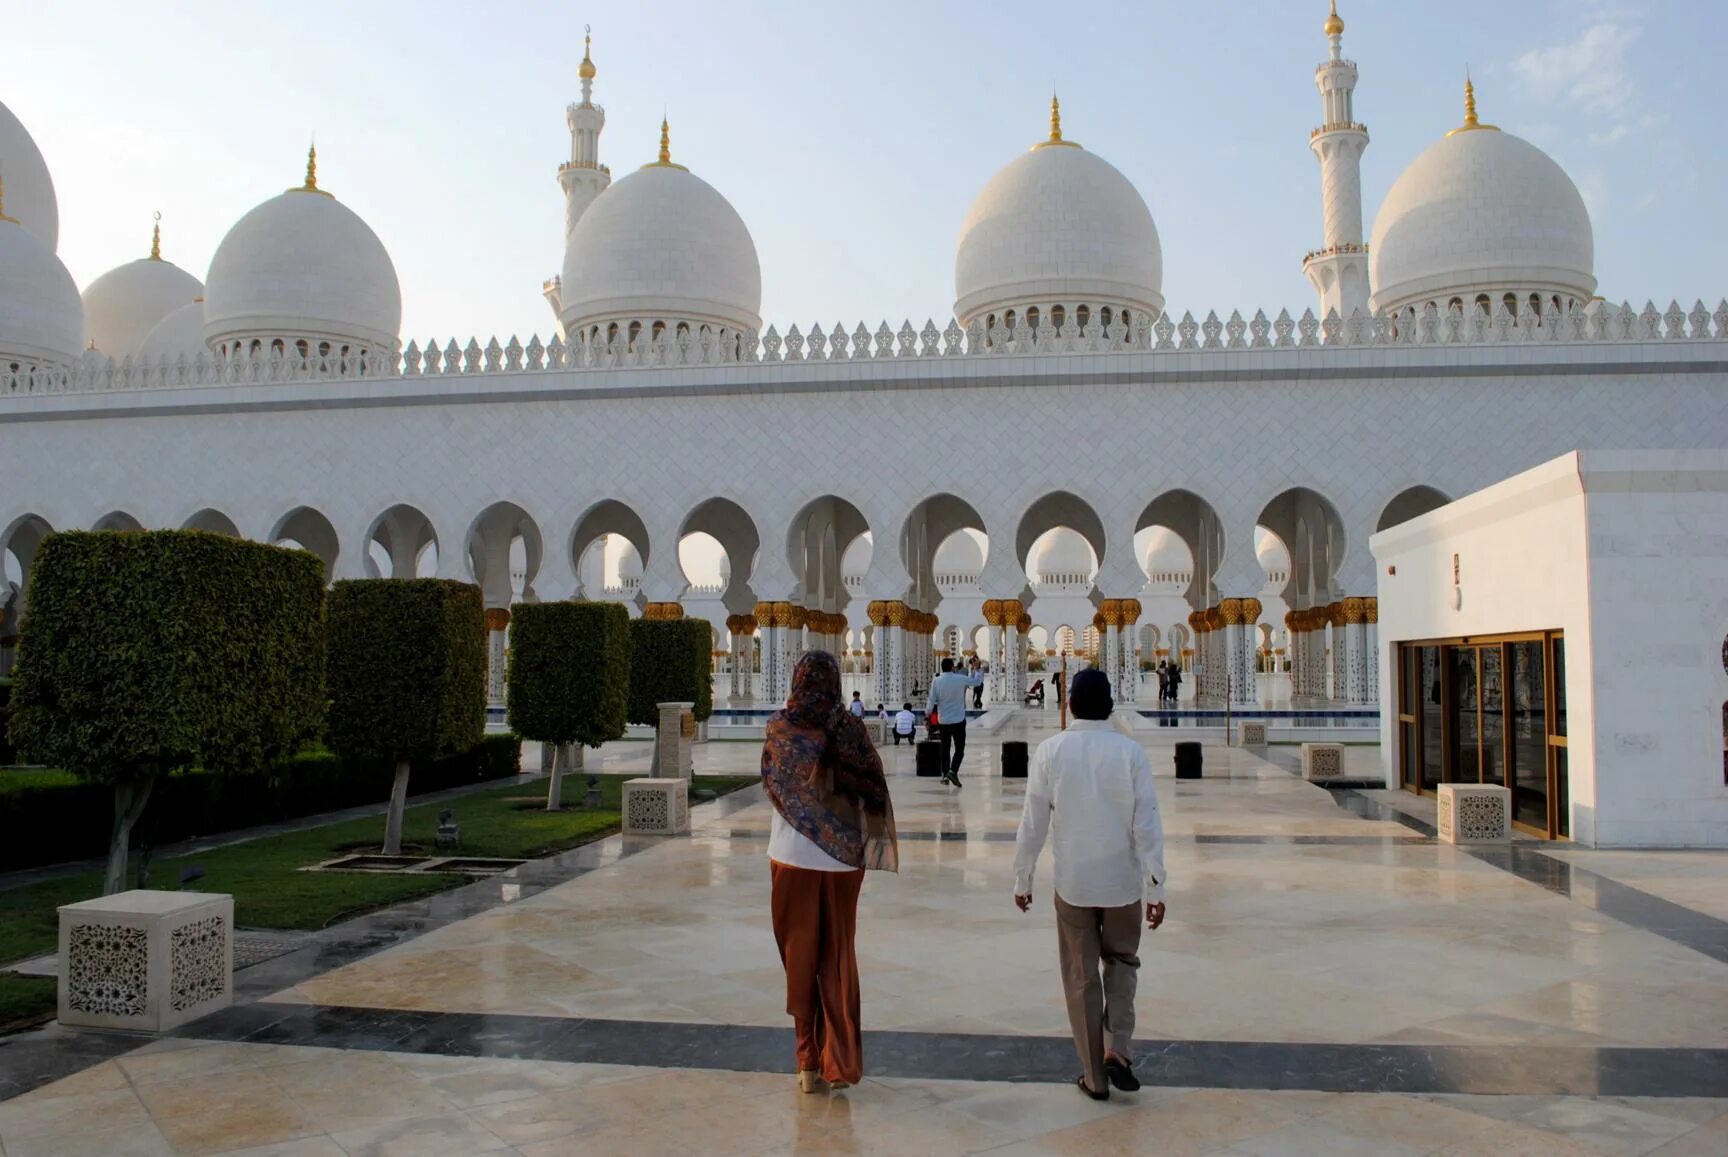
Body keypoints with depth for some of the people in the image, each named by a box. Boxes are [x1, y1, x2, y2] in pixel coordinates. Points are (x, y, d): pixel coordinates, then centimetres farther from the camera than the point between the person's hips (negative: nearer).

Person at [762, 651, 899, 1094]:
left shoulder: (778, 727, -6)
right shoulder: (848, 727, -9)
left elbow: (772, 787, 4)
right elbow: (874, 790, -7)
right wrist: (873, 842, 7)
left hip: (791, 858, 0)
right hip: (841, 858, 0)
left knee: (800, 957, 11)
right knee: (837, 958, 13)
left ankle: (809, 1063, 14)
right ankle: (840, 1062, 14)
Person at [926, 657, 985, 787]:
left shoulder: (936, 681, -7)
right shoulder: (960, 679, -8)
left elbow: (932, 700, -5)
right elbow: (977, 682, 8)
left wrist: (928, 714, 11)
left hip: (944, 720, 2)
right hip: (958, 719, -2)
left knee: (945, 749, 13)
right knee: (959, 749, 3)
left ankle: (945, 774, 13)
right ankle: (953, 771, -16)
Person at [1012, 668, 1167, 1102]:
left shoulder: (1050, 751, -7)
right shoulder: (1130, 752, -8)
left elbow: (1033, 822, -5)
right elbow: (1147, 824, -9)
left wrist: (1022, 878, 6)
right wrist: (1155, 888, -3)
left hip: (1072, 882, 0)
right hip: (1123, 881, 0)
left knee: (1081, 977, 12)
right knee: (1121, 961, 22)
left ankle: (1094, 1077, 18)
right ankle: (1118, 1049, 7)